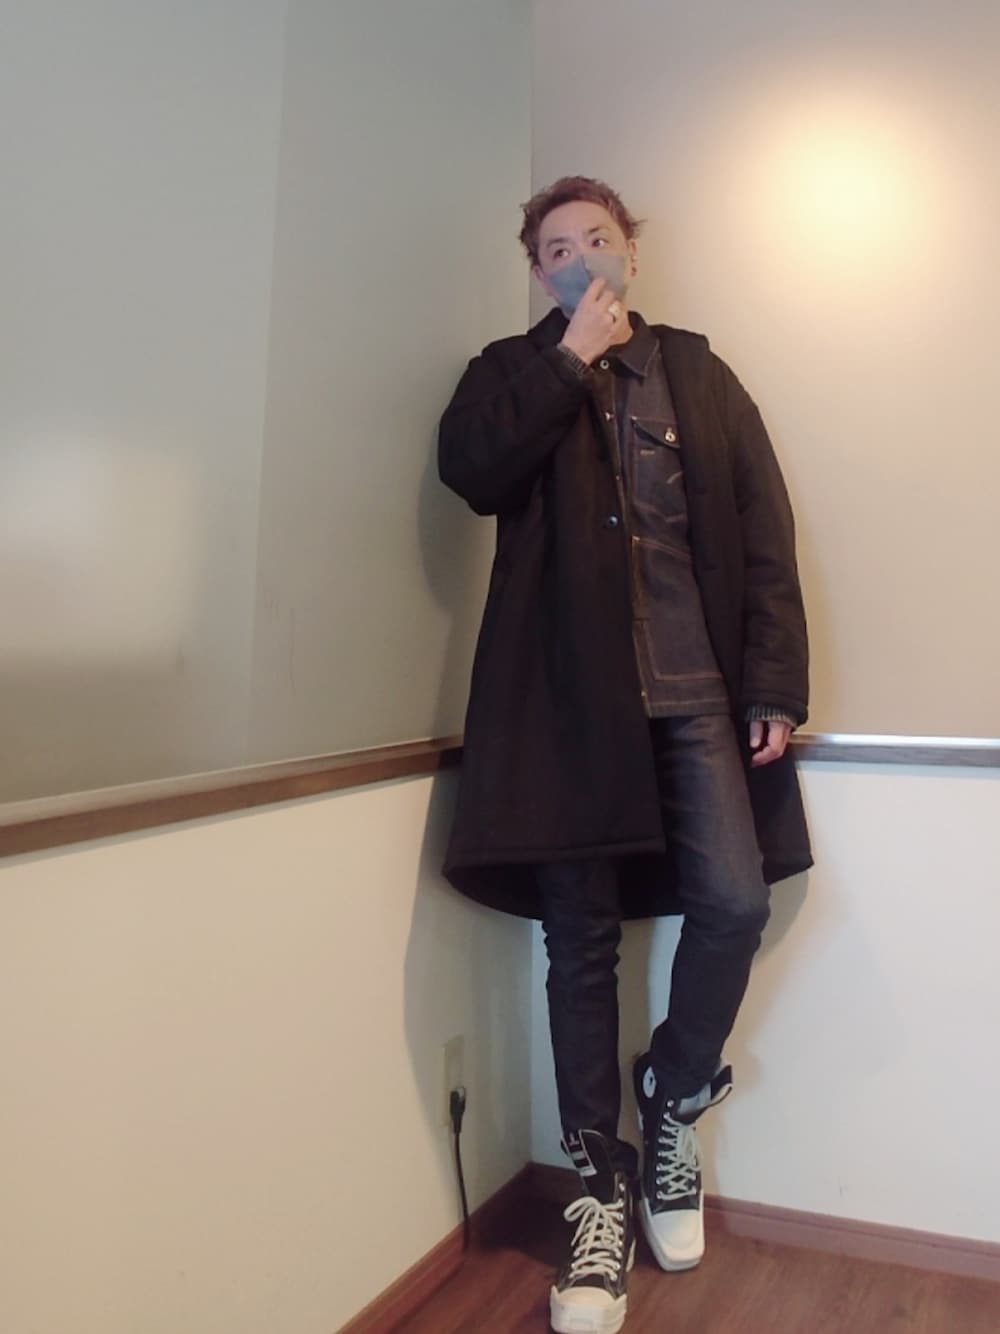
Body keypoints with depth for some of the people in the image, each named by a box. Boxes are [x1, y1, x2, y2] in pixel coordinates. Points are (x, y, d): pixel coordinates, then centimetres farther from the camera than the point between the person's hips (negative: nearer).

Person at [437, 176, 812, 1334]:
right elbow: (470, 471, -9)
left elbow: (764, 533, 7)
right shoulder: (515, 372, 13)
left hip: (698, 691, 2)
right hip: (570, 696, -1)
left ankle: (672, 1108, 21)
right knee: (581, 939, 2)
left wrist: (776, 683, -2)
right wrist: (569, 359, -6)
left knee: (735, 903, -8)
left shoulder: (698, 371, 15)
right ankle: (602, 1187, 19)